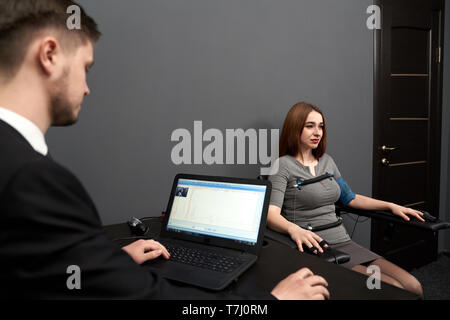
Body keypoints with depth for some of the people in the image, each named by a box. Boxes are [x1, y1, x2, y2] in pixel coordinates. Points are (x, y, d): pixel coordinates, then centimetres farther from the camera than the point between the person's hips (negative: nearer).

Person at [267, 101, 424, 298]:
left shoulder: (327, 161, 16)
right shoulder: (283, 166, -6)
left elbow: (350, 199, 26)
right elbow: (271, 213, -19)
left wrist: (391, 206, 18)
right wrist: (294, 229, -40)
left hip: (343, 243, 7)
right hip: (315, 249, -7)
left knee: (413, 286, -8)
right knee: (393, 291, -20)